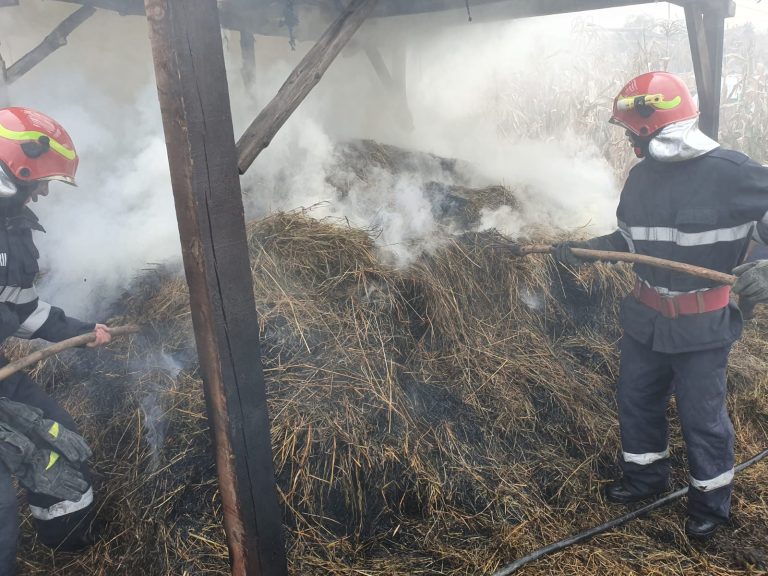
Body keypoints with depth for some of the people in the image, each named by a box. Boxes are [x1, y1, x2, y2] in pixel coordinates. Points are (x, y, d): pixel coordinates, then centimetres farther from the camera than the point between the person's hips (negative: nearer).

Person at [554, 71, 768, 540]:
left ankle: (712, 502, 31)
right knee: (637, 400, 18)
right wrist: (584, 248, 8)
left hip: (703, 327, -6)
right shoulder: (642, 176, 3)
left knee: (703, 416, 8)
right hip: (646, 319, 6)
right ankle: (646, 476, 40)